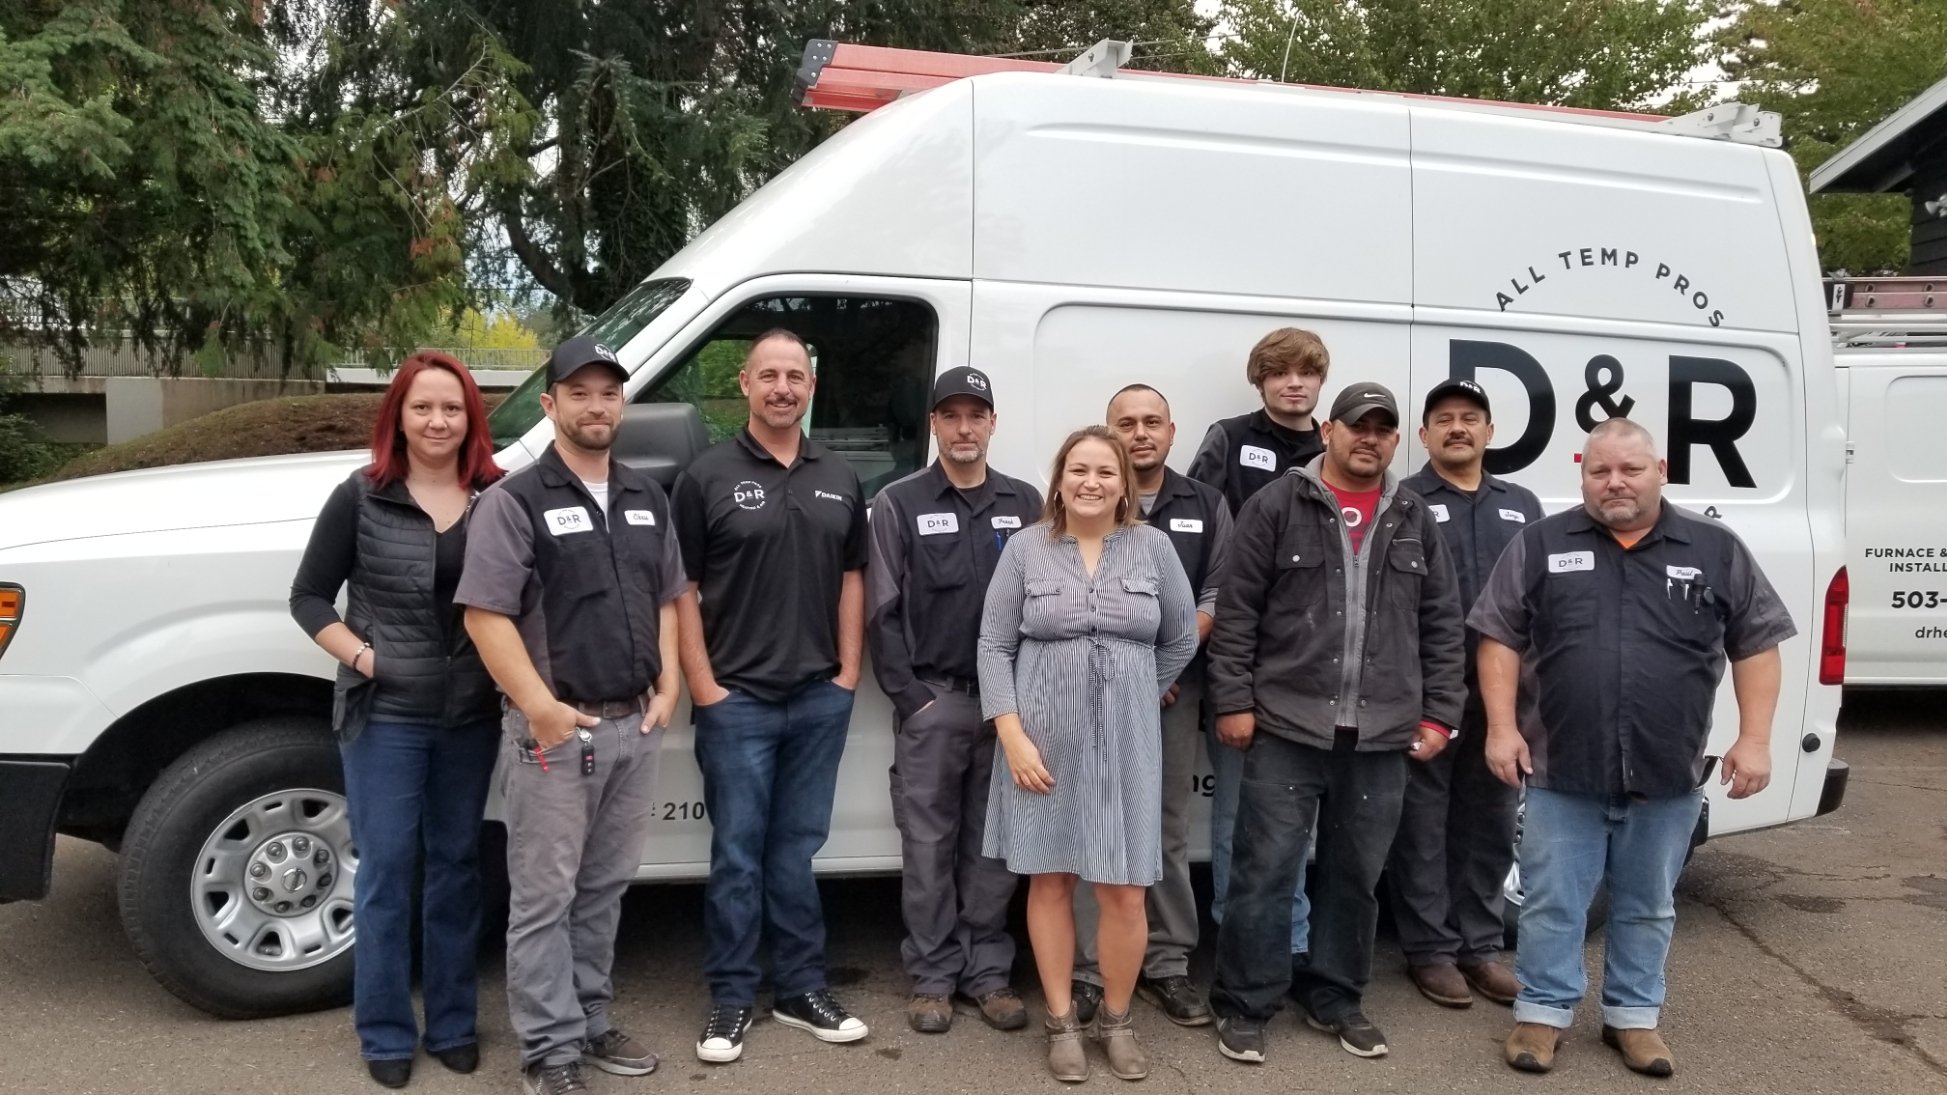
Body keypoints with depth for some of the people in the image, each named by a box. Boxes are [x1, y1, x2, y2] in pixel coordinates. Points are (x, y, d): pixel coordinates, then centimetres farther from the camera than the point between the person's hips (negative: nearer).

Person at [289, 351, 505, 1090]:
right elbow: (309, 596, 1)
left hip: (472, 715, 2)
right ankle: (385, 1034, 19)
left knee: (456, 865, 13)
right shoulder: (362, 497, -4)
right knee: (386, 869, 5)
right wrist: (361, 656, -11)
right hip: (384, 714, -2)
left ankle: (453, 1023, 26)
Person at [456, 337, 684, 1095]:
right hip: (556, 730, -6)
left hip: (635, 727, 6)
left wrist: (667, 687, 7)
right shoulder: (516, 500, -7)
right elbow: (485, 614, -13)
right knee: (544, 897, 3)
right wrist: (540, 706, -19)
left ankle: (591, 1022, 29)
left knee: (604, 889, 16)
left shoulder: (648, 499, 13)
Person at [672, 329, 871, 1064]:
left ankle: (801, 988, 23)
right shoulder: (707, 477, -3)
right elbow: (682, 590, -5)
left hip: (821, 697, 4)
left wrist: (848, 673, 4)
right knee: (738, 852, 4)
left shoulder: (840, 480, 9)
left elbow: (851, 580, 12)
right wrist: (703, 687, -10)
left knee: (797, 848, 13)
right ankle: (731, 998, 16)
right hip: (737, 700, -3)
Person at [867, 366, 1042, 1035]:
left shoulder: (1024, 503, 9)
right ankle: (933, 976, 15)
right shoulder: (899, 504, 2)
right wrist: (909, 695, -7)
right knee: (929, 845, 4)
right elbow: (882, 611, -1)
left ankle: (987, 971, 20)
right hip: (932, 703, -2)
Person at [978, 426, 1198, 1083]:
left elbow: (1182, 639, 12)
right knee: (1050, 882, 8)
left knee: (1124, 892, 2)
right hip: (1044, 744, 0)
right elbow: (994, 647, -2)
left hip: (1126, 745, 1)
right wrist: (1012, 736, -9)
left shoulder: (1153, 547, 2)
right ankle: (1062, 1023, 22)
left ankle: (1117, 1021, 23)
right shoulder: (1026, 549, -1)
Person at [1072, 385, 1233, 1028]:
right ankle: (1086, 972, 6)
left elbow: (1217, 597, 4)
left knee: (1169, 831, 9)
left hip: (1176, 691, 3)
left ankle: (1167, 967, 19)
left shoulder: (1205, 506, 10)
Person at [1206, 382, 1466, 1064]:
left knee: (1356, 875, 13)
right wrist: (1234, 701, -7)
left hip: (1382, 737, 4)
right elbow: (1235, 613, -3)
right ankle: (1244, 1005, 14)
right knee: (1264, 871, 1)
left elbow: (1442, 626, 12)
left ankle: (1335, 998, 29)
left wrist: (1439, 715, 7)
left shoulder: (1416, 522, 12)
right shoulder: (1277, 508, 0)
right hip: (1286, 728, -3)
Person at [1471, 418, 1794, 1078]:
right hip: (1561, 773, -1)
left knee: (1648, 907, 15)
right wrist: (1502, 726, -7)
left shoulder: (1717, 550, 2)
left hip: (1669, 777, 1)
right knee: (1552, 903, 7)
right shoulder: (1541, 545, 0)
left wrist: (1754, 739, -3)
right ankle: (1543, 1012, 21)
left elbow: (1756, 645, 5)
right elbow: (1500, 638, 1)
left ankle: (1634, 1016, 30)